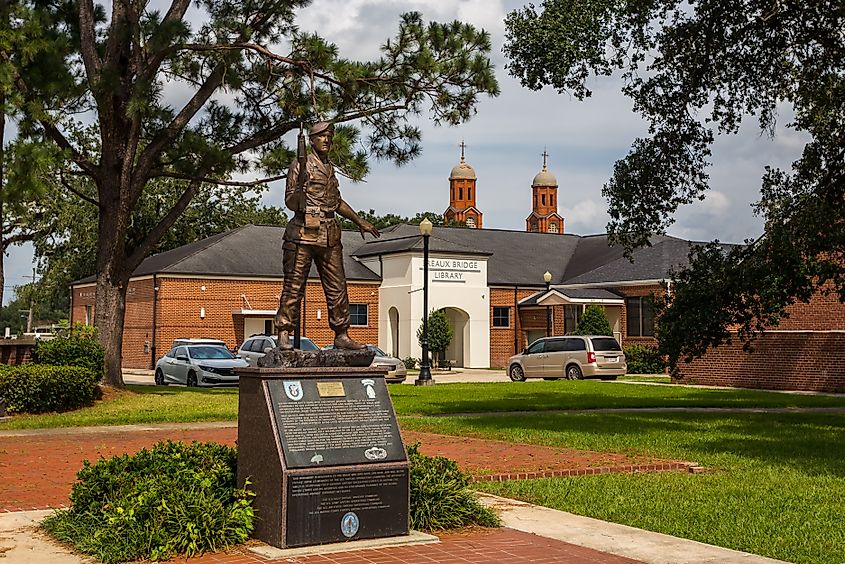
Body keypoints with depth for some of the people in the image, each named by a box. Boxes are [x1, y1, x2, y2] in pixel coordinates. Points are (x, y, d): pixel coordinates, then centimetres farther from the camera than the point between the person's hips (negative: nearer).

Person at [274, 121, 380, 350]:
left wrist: (360, 222, 36)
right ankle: (284, 335, -2)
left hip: (330, 235, 7)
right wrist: (300, 186, -27)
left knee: (337, 287, 6)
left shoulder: (329, 168, 18)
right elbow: (291, 203, -7)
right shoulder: (300, 165, -2)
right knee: (294, 286, -5)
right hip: (304, 233, -7)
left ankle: (342, 335, 12)